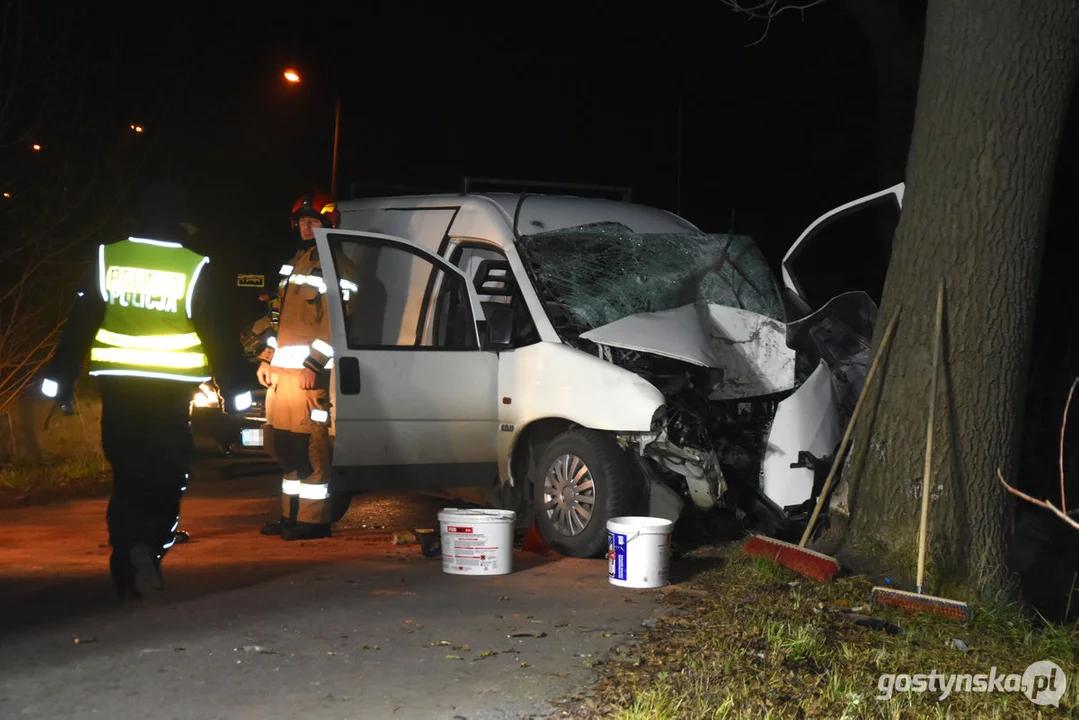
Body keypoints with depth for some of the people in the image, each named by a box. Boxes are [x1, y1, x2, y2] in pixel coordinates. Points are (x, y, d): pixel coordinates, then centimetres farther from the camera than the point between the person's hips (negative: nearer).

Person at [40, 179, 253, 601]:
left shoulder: (107, 260, 1)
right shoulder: (194, 269, -6)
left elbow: (80, 325, 3)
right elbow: (216, 334, -4)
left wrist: (60, 383, 8)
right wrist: (235, 391, 3)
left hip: (118, 388, 3)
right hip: (171, 391, -2)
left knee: (127, 476, 12)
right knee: (167, 477, 7)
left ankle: (128, 575, 9)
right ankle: (150, 547, -18)